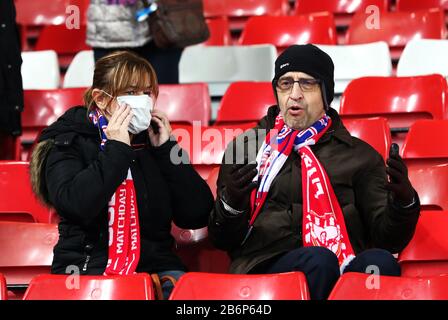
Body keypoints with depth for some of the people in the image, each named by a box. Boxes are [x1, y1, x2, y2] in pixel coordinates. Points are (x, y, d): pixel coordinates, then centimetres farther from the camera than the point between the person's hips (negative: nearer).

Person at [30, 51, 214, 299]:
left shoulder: (154, 141, 13)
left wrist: (167, 150, 1)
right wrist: (116, 149, -12)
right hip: (88, 267, -4)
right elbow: (74, 204, -19)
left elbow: (197, 216, 5)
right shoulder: (69, 143, 2)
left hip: (156, 266, 4)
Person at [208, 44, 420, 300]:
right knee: (318, 261, -36)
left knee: (380, 261, -34)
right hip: (266, 266, -1)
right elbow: (223, 240, 15)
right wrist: (231, 203, -8)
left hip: (346, 266, 1)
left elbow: (388, 239, 13)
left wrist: (404, 201, -9)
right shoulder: (244, 147, 19)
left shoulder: (359, 155, 20)